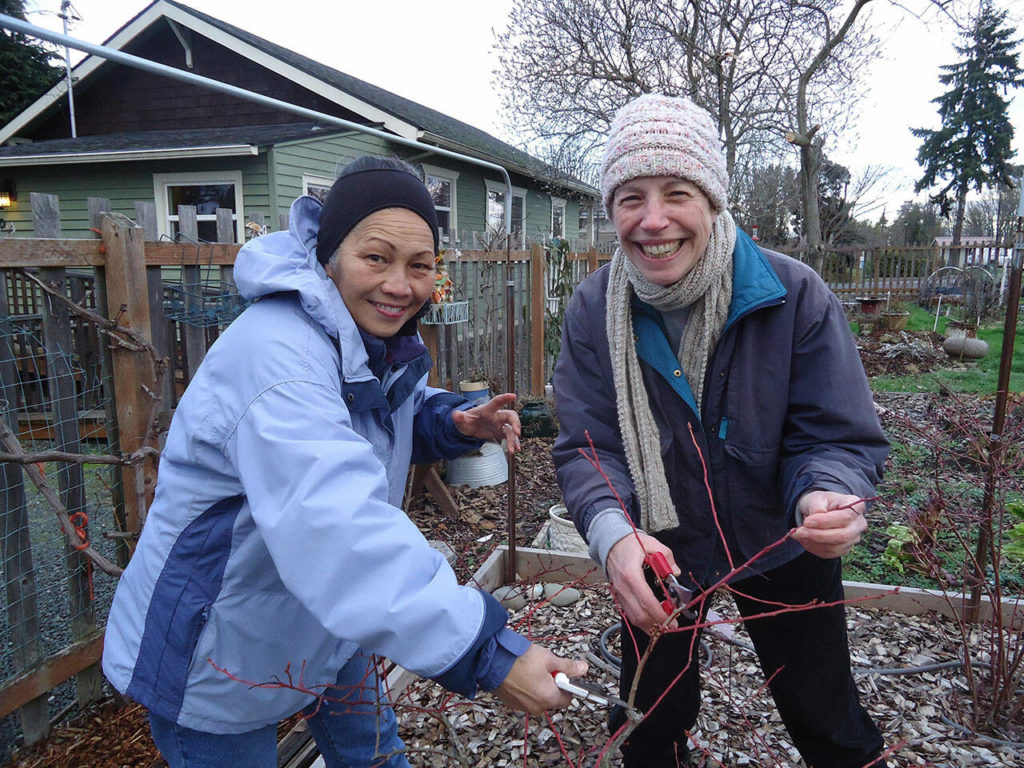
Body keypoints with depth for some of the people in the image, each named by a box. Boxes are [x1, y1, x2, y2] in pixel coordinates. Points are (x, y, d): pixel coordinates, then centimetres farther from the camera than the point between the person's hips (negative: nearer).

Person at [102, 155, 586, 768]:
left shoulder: (383, 337, -4)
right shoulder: (276, 354, -35)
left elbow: (401, 417, 13)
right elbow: (339, 529, -47)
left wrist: (457, 421, -10)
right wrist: (487, 654, -51)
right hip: (219, 659, -7)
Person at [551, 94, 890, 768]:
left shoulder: (796, 296, -22)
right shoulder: (594, 310, -17)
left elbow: (839, 436, -18)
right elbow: (588, 447, -18)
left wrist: (826, 497, -42)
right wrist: (612, 532, -39)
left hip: (779, 544, 0)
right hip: (657, 552, 1)